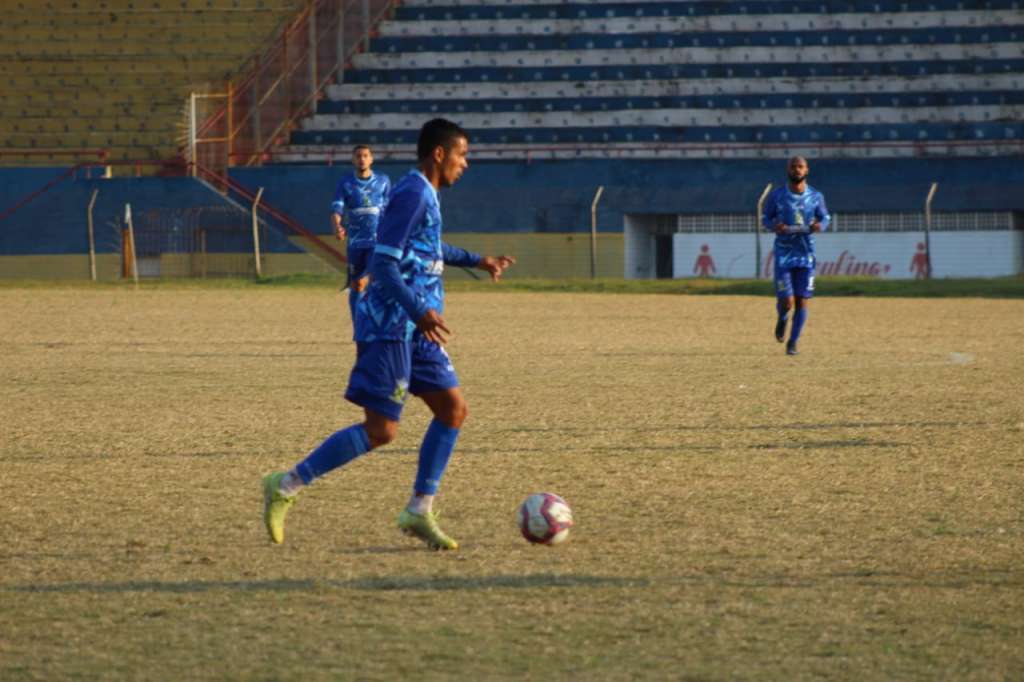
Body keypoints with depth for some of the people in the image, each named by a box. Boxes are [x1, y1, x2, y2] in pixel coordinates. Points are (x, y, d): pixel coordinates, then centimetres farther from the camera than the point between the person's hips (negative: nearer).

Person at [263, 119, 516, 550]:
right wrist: (419, 312, -32)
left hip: (414, 331, 10)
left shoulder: (426, 195, 15)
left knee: (453, 409, 4)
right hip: (390, 327, -10)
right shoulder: (412, 194, -16)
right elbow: (383, 263, -23)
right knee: (381, 430, -10)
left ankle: (419, 511, 8)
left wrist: (476, 261, 37)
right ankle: (286, 486, -2)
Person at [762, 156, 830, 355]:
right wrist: (774, 226, -17)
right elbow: (765, 219, 6)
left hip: (806, 255, 1)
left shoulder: (816, 197, 1)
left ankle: (793, 342, 13)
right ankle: (782, 318, 28)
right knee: (786, 302, -8)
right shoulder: (776, 196, -3)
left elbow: (825, 217, 12)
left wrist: (820, 225, -12)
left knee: (802, 301, -2)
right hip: (783, 255, -1)